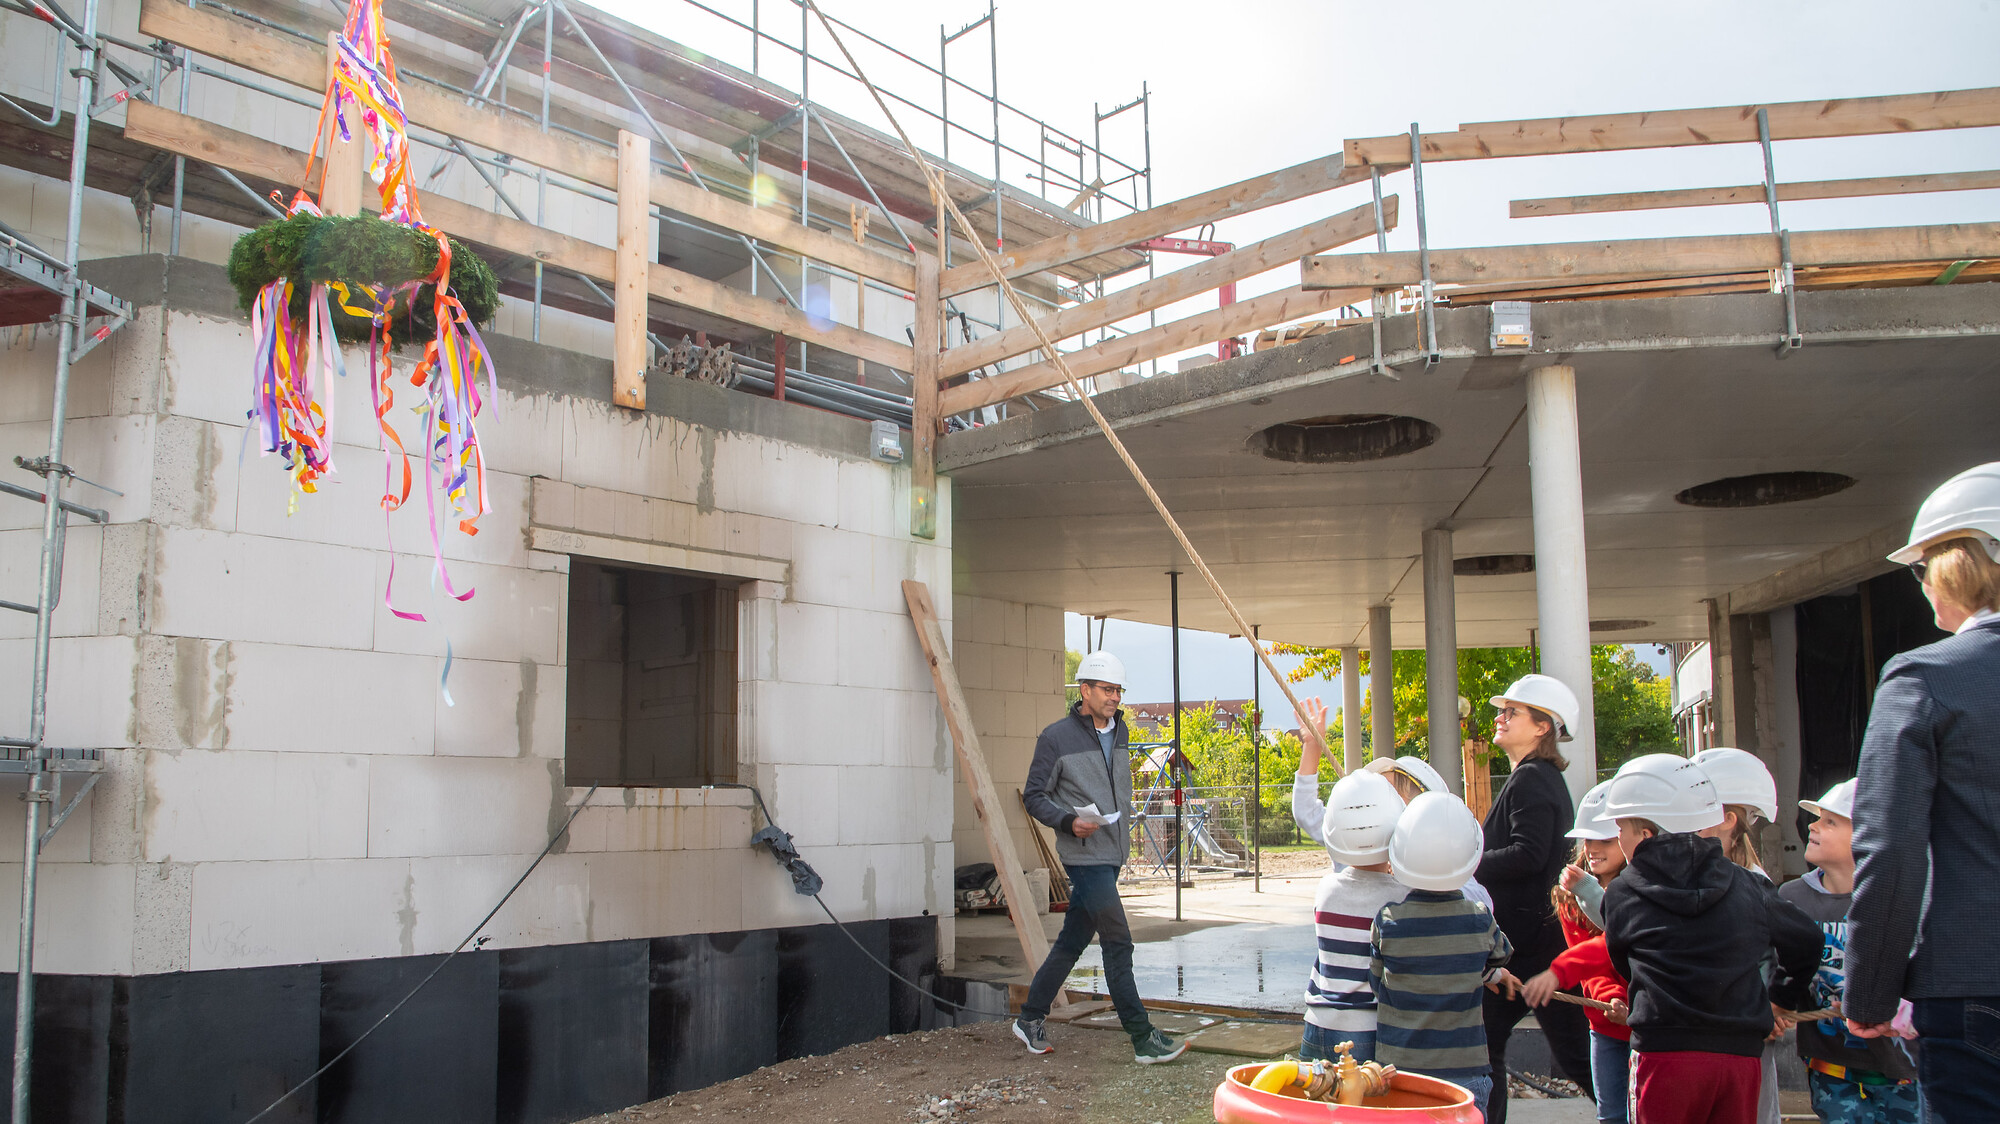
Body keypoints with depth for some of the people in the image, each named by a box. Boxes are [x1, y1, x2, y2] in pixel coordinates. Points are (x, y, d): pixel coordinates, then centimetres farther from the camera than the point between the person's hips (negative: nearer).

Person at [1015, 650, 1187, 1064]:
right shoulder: (1057, 737, -9)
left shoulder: (1120, 732, 12)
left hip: (1111, 854, 7)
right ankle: (1143, 1039, -3)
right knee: (1118, 943, -9)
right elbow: (1035, 796, -6)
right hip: (1084, 855, -7)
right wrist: (1069, 821, -20)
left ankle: (1030, 1019, 25)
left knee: (1073, 939, 13)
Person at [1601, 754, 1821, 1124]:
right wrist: (1782, 999, 36)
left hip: (1665, 1053, -3)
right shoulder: (1746, 885, 8)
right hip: (1742, 1054, 3)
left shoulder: (1621, 894, -1)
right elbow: (1805, 939, 22)